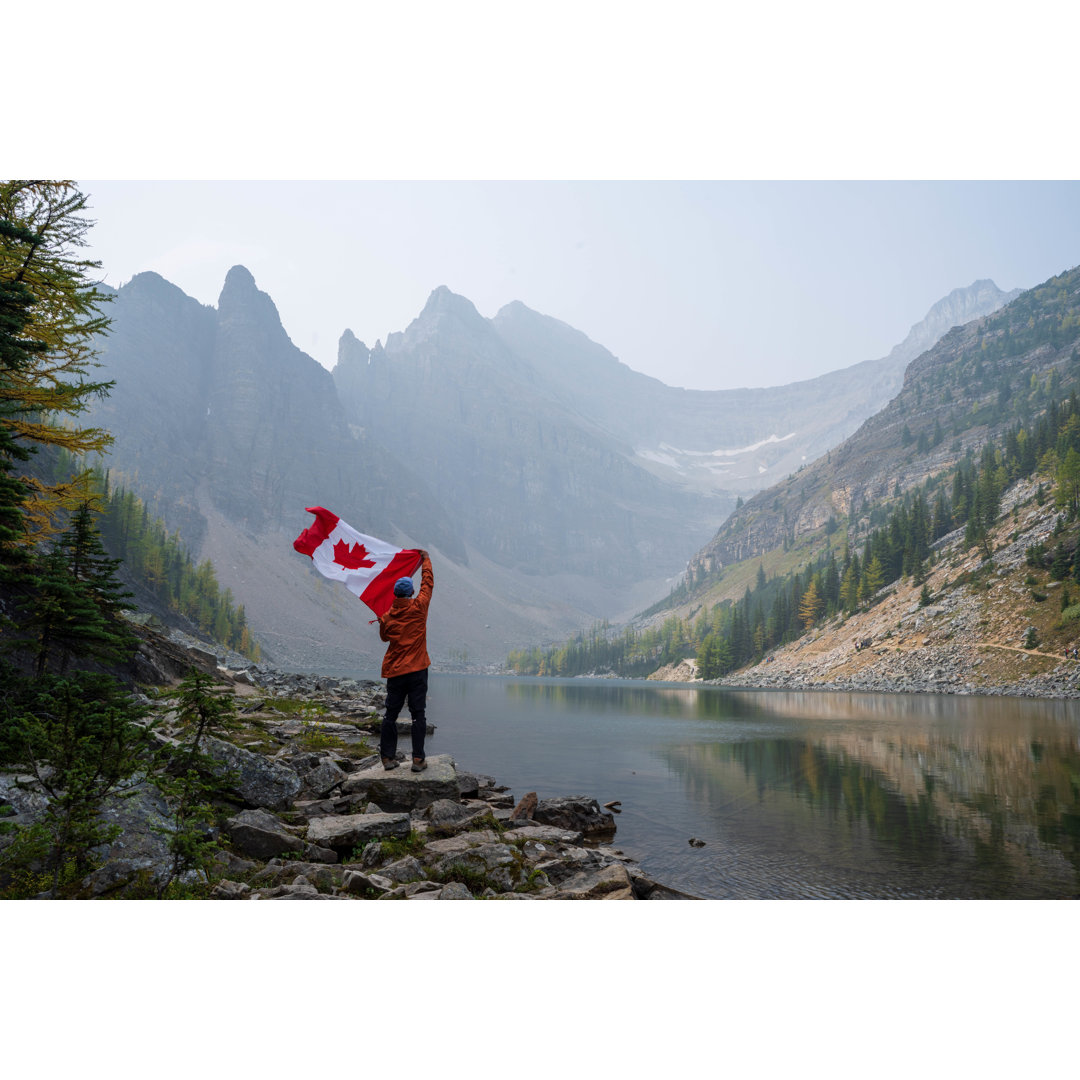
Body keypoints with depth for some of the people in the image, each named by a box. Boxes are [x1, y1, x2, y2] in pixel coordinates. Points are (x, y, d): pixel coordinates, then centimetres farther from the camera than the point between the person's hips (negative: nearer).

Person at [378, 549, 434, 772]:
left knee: (390, 714, 10)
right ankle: (418, 759, -1)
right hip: (417, 670, -2)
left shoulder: (387, 617, 1)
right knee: (418, 714, 1)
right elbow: (428, 583, 9)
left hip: (394, 672, 2)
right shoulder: (418, 607, -5)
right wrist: (426, 560, 23)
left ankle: (388, 757, 12)